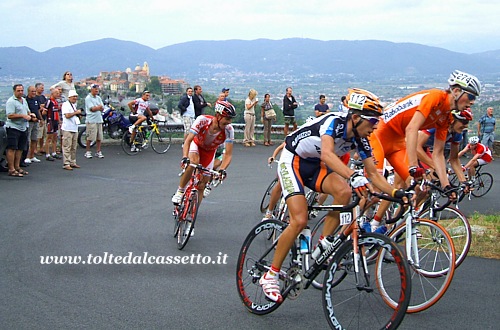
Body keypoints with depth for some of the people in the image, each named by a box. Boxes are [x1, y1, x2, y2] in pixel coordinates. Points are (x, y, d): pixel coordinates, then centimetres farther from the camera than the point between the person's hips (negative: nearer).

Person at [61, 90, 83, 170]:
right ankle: (66, 164, -8)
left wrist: (78, 114, 10)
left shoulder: (74, 105, 19)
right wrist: (76, 112, -12)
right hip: (67, 129, -9)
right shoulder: (65, 104, -9)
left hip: (74, 128, 9)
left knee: (74, 147, 12)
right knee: (67, 147, -8)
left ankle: (73, 162, 19)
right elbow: (67, 115, -21)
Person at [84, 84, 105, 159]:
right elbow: (92, 109, -14)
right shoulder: (88, 98, -5)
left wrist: (96, 107, -10)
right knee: (90, 138, -4)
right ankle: (87, 152, 6)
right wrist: (99, 107, -1)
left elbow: (102, 108, 8)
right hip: (91, 120, -6)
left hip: (99, 120, 6)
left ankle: (98, 152, 13)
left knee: (99, 138, 6)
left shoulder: (98, 98, 16)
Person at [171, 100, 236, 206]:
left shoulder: (229, 130, -31)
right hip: (196, 145, -2)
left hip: (209, 152, 2)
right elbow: (188, 140, -38)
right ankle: (180, 191, -17)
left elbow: (228, 154, -30)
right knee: (193, 162, -36)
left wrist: (222, 169, -47)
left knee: (201, 185, -2)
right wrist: (185, 157, -54)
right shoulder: (203, 120, -36)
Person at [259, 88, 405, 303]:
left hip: (315, 166, 6)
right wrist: (353, 177, -60)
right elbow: (327, 154, -47)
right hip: (292, 161, -6)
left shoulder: (360, 140, -9)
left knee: (344, 191, -25)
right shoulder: (333, 123, -29)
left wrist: (396, 193, -18)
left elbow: (374, 174, -4)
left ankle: (323, 246, -9)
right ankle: (270, 275, -7)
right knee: (300, 221, -20)